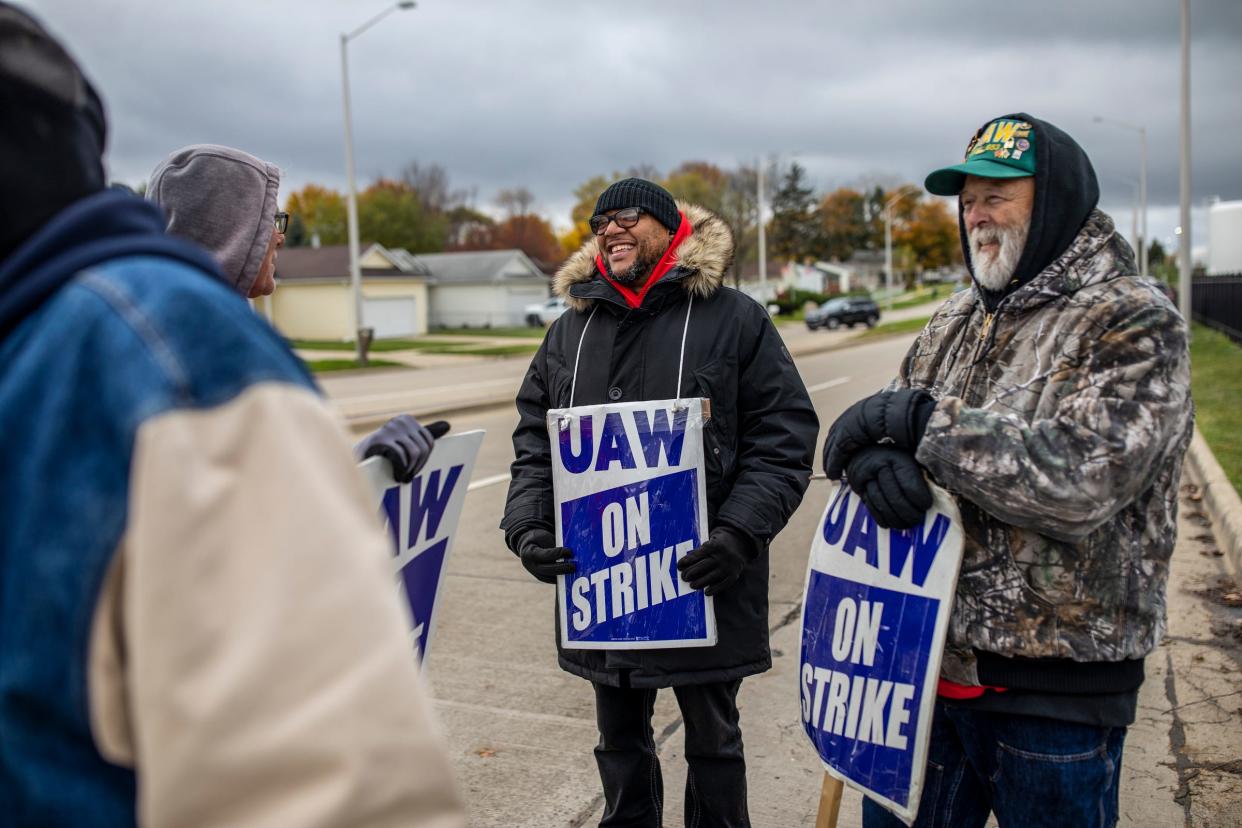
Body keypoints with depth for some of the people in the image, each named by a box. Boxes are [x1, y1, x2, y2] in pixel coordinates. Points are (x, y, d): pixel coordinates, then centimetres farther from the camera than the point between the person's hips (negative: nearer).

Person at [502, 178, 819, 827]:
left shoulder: (736, 320, -3)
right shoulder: (569, 330, 9)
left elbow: (784, 439, -8)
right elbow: (534, 442, 10)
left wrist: (740, 533, -20)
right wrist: (526, 526, -6)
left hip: (704, 580, -3)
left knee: (712, 740, 15)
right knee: (620, 741, 20)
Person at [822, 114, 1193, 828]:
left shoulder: (1137, 323, -10)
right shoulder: (953, 325, 10)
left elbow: (1083, 479, -24)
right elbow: (865, 431, 8)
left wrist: (919, 419, -21)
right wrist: (875, 457, -17)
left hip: (1057, 686, -5)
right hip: (926, 656, 6)